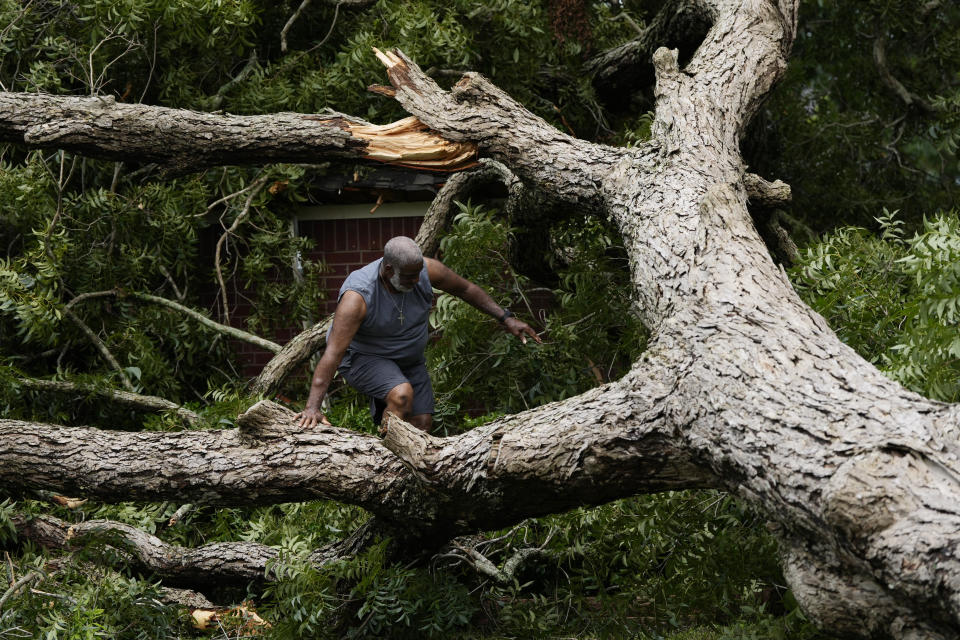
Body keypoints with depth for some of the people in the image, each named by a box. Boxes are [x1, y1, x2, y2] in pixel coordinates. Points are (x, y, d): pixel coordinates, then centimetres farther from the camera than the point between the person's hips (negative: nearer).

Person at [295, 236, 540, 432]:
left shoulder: (426, 270, -21)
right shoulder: (358, 296, -35)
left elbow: (465, 289, -1)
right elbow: (333, 353, -39)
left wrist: (506, 318, 0)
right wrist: (313, 406, -44)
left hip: (409, 358, 6)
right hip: (363, 357, -6)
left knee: (422, 424, -4)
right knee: (402, 394, -33)